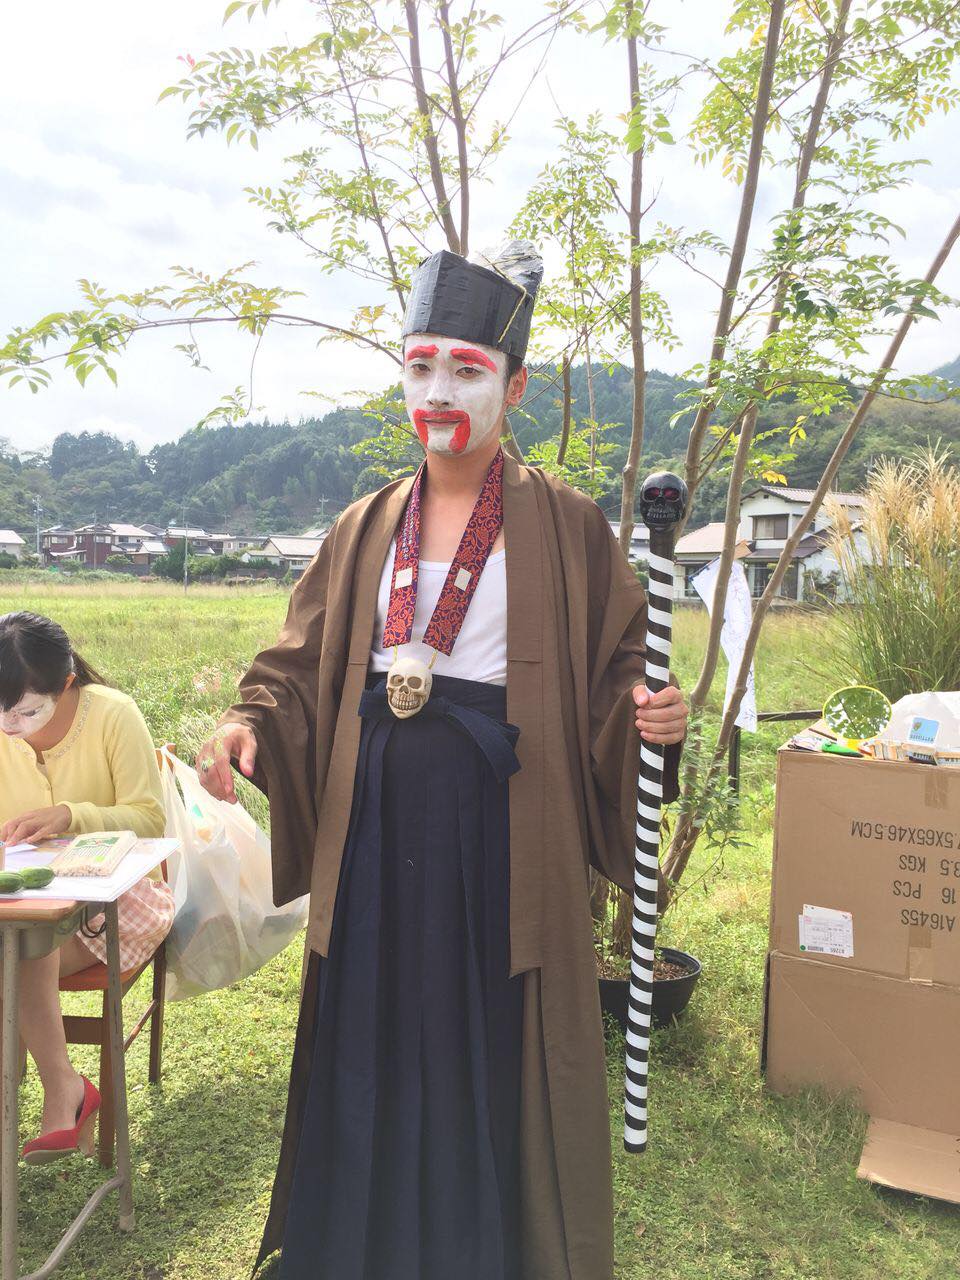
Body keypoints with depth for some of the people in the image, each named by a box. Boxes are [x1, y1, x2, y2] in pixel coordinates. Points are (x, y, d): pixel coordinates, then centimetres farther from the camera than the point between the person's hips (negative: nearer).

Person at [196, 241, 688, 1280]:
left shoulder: (564, 525, -1)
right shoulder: (368, 527, 8)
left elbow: (618, 663, -1)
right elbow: (302, 664, 7)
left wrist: (650, 716, -22)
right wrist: (250, 724, -11)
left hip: (503, 814, -3)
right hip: (381, 816, 4)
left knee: (496, 1039, 8)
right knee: (379, 1033, 14)